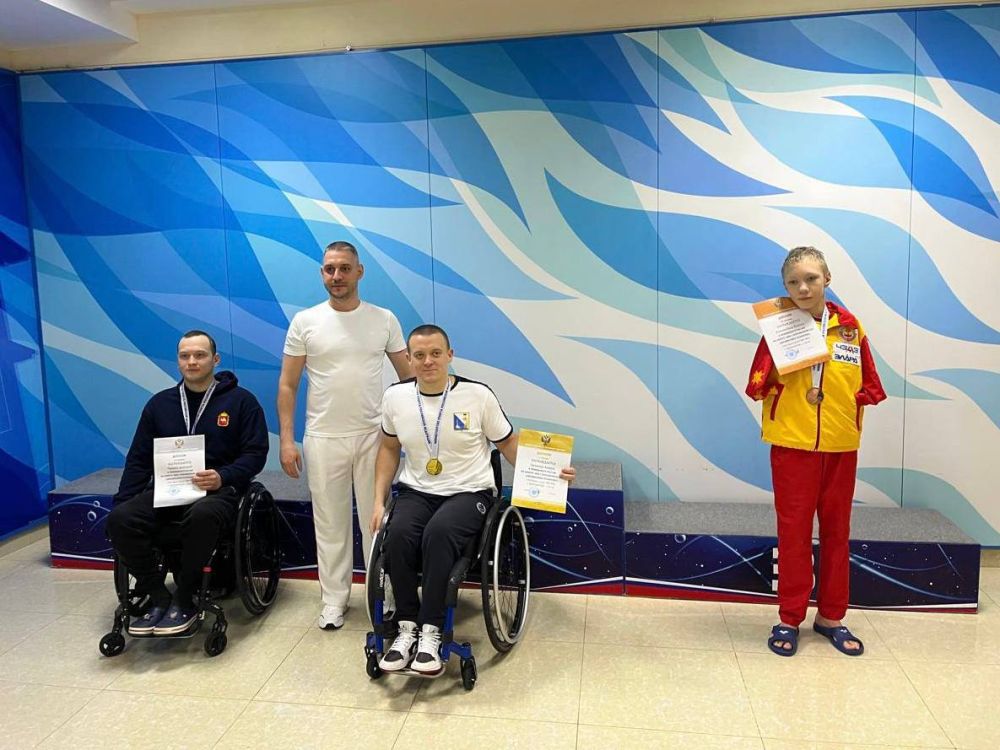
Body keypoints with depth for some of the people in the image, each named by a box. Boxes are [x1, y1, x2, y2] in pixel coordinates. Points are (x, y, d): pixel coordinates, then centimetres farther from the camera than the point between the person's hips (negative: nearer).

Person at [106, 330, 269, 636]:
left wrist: (222, 477, -19)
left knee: (202, 515, -39)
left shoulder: (241, 400, 4)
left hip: (218, 488, -4)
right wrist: (120, 503, 4)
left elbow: (255, 453, 0)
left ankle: (185, 600, -18)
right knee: (120, 519, -24)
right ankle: (158, 596, -9)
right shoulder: (160, 403, 17)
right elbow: (139, 460, 18)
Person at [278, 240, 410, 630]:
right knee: (330, 522, 10)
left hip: (372, 436, 0)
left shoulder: (384, 319, 1)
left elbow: (408, 376, 4)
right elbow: (287, 385, 1)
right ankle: (334, 598, 24)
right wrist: (286, 441, -6)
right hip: (323, 438, 0)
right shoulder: (305, 321, -1)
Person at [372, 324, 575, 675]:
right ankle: (407, 628, -14)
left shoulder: (477, 394, -9)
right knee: (397, 535, -29)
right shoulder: (395, 396, 0)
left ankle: (430, 633, -23)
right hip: (416, 491, 3)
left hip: (468, 492, -3)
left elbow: (508, 443, 2)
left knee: (439, 533, -34)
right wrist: (379, 500, 7)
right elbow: (389, 449, 15)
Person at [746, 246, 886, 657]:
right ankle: (789, 619, 20)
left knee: (836, 531, 13)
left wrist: (843, 404, -9)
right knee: (794, 533, 6)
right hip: (792, 444, -2)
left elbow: (869, 387, 6)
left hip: (841, 445, 3)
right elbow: (757, 387, -8)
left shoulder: (850, 326, 0)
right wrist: (778, 365, -23)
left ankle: (831, 616, 29)